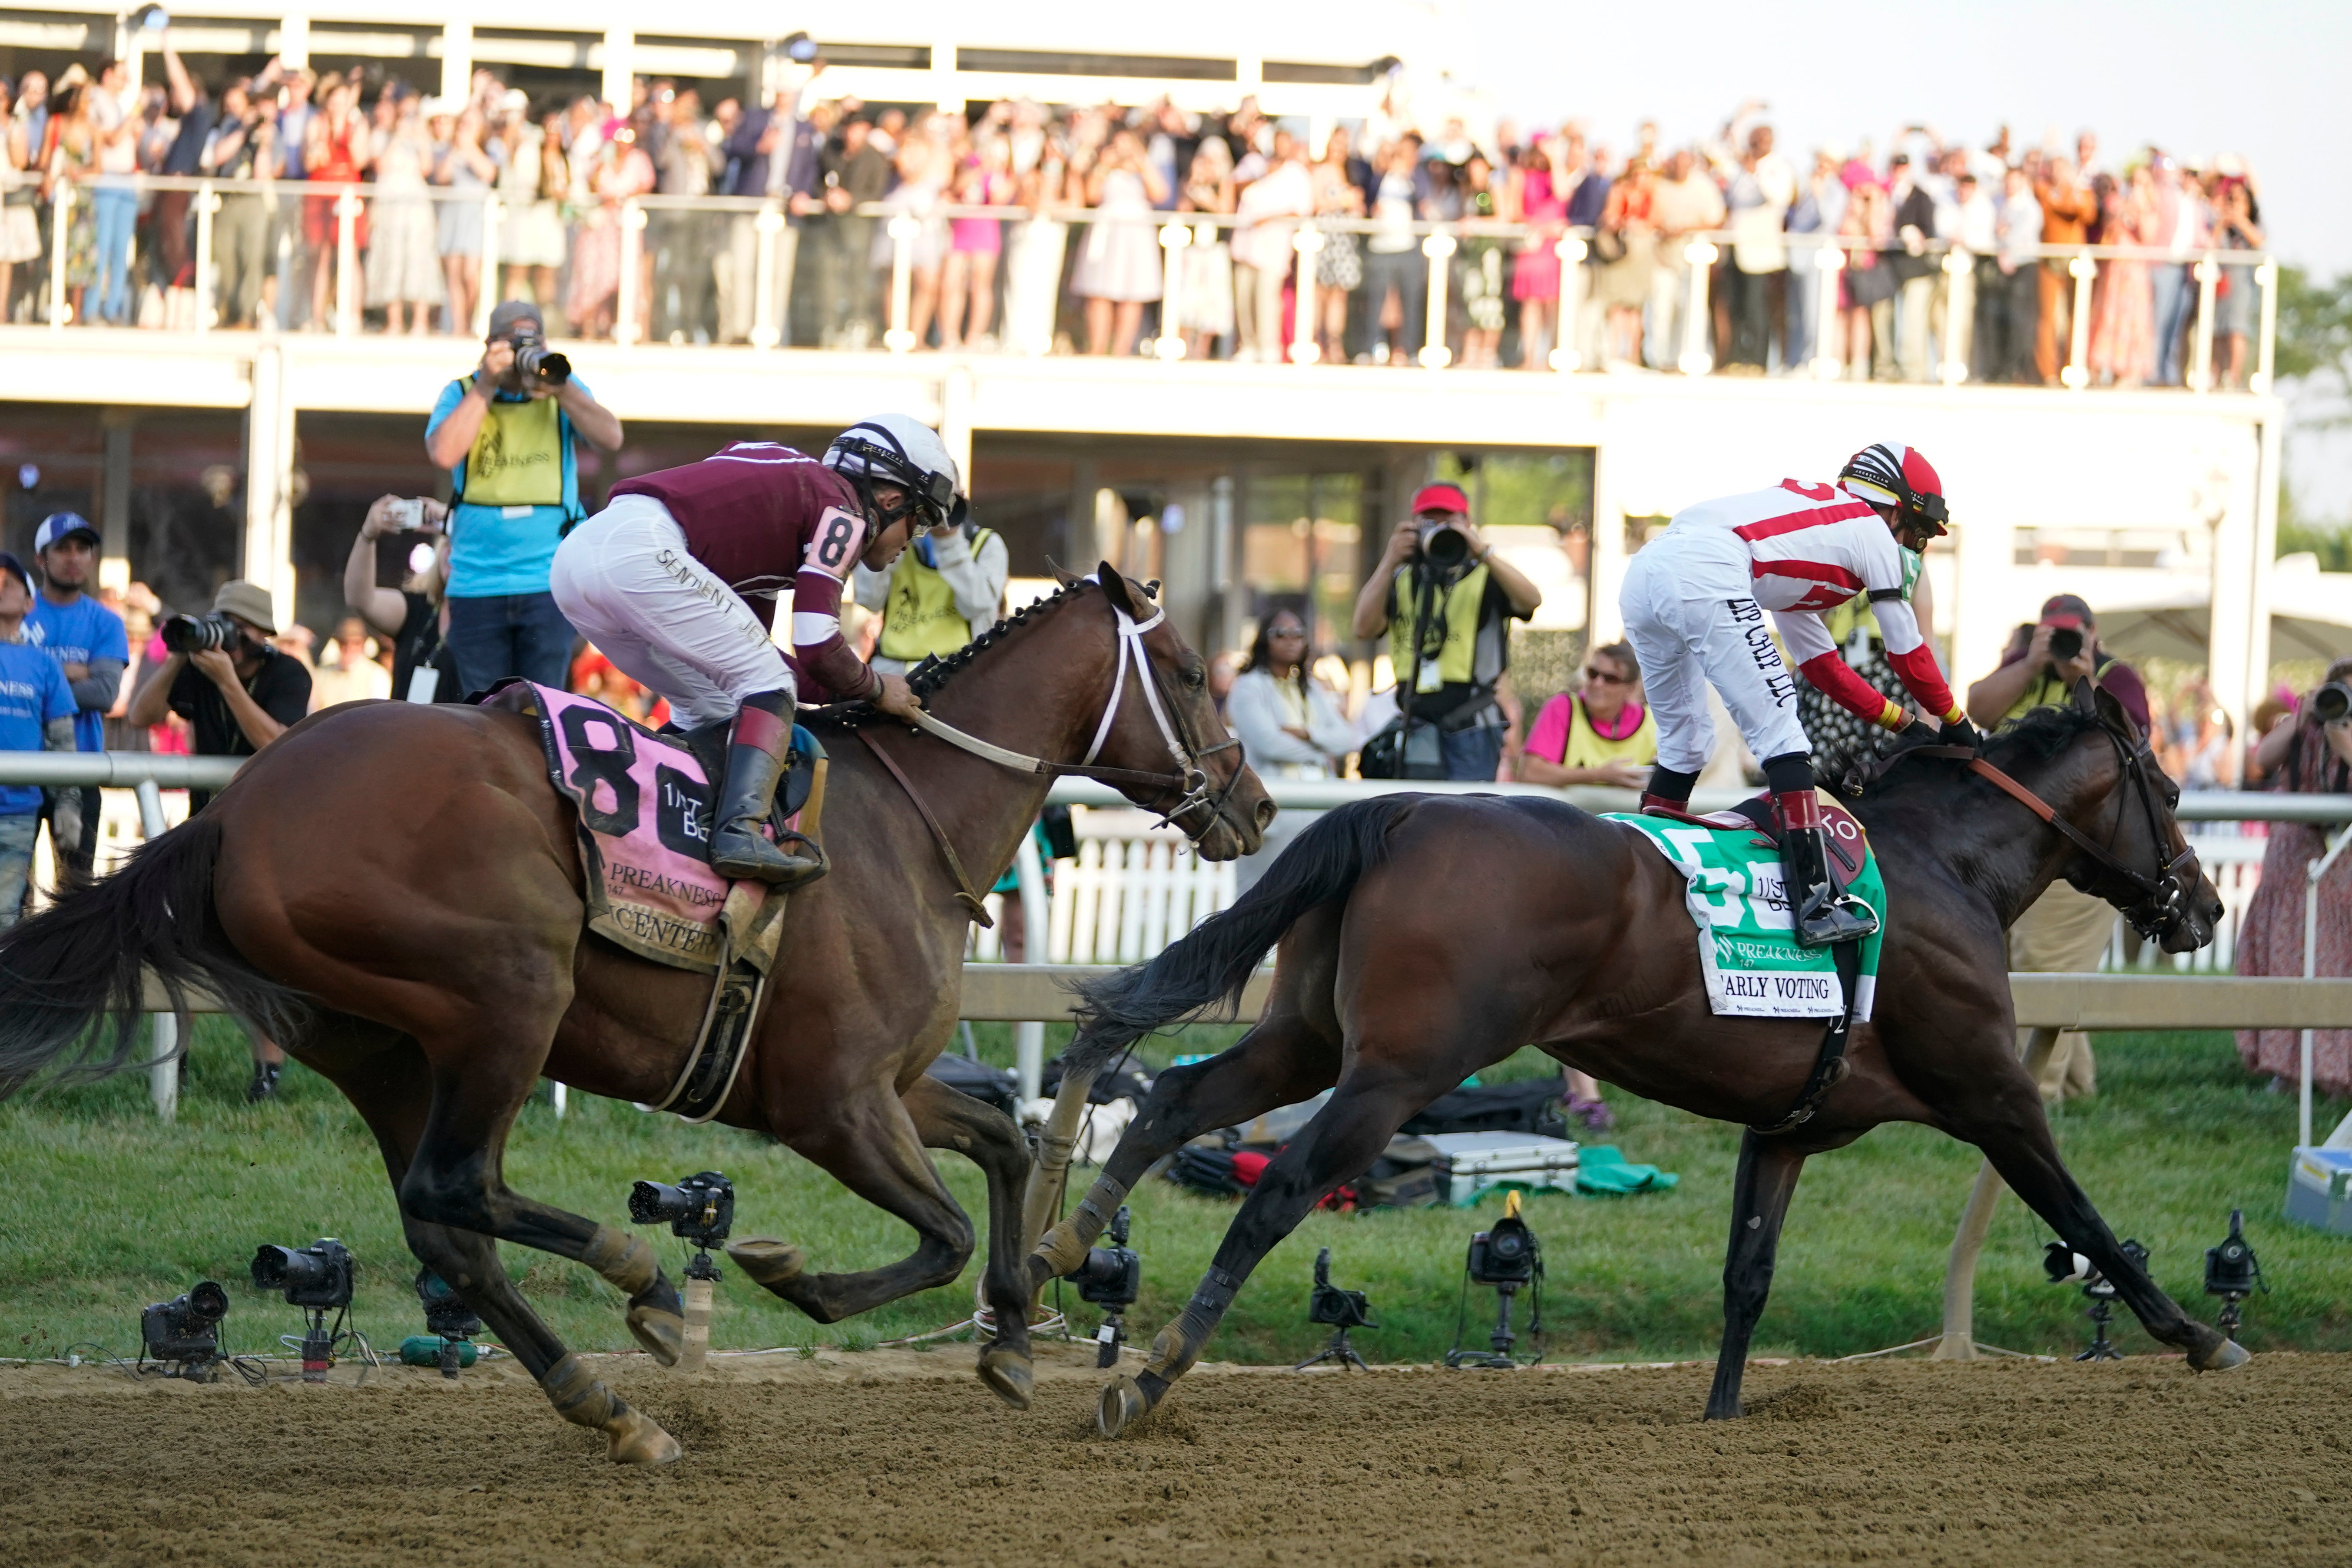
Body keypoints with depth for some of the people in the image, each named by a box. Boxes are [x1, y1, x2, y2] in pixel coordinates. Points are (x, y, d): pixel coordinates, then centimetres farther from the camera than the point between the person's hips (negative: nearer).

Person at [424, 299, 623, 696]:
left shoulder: (564, 391, 8)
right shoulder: (462, 394, 6)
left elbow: (611, 438, -7)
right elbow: (444, 454, -13)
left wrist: (559, 389, -16)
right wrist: (486, 386, -12)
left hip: (548, 583, 0)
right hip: (477, 585, 0)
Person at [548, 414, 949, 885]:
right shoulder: (844, 511, 5)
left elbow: (740, 655, 33)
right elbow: (817, 648, -2)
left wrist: (849, 693, 31)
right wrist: (876, 689, 17)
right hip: (638, 550, -9)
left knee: (710, 708, 21)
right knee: (768, 686, -3)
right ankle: (741, 832, -21)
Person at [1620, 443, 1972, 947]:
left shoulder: (1812, 519, 39)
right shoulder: (1873, 532, 17)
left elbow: (1819, 661, 43)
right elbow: (1908, 654, 24)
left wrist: (1902, 720, 46)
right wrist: (1954, 722, 39)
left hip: (1643, 571, 9)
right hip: (1705, 576, -9)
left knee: (1684, 742, 23)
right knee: (1779, 731, -7)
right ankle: (1815, 902, -15)